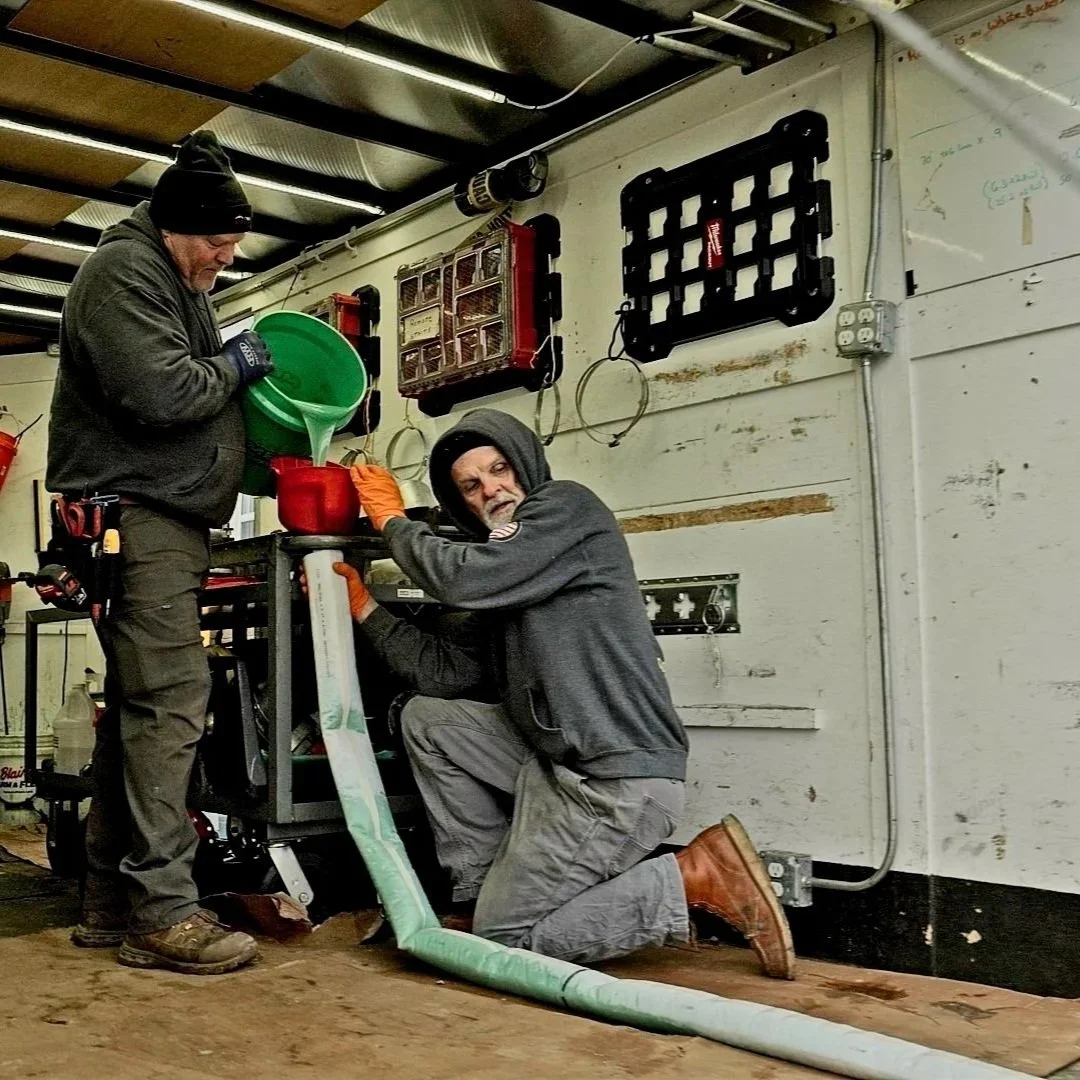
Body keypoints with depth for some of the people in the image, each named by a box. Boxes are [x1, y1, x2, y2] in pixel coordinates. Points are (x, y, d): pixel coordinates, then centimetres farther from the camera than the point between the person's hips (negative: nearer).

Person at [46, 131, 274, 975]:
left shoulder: (180, 283, 25)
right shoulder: (124, 271, -8)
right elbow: (160, 392, -20)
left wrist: (239, 367, 14)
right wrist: (234, 366, -5)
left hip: (166, 519, 10)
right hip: (135, 516, -10)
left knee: (138, 705, 8)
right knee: (169, 699, -14)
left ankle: (111, 903, 13)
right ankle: (161, 911, -12)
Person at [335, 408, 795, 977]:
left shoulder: (566, 505, -4)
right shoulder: (504, 587, 20)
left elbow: (463, 577, -17)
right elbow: (446, 674, 14)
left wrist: (392, 518, 0)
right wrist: (362, 605, 12)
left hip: (618, 780, -9)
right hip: (555, 761, 9)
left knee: (502, 936, -2)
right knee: (426, 720, 12)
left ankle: (694, 878, -3)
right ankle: (483, 889, 12)